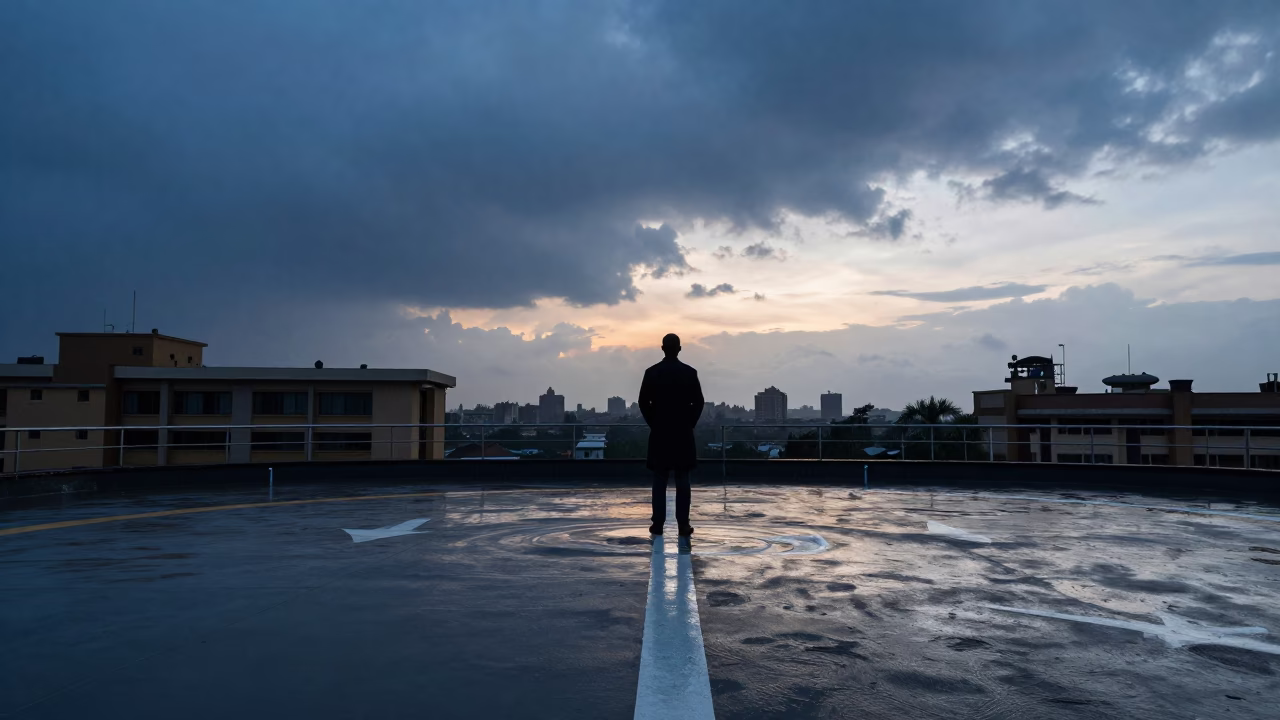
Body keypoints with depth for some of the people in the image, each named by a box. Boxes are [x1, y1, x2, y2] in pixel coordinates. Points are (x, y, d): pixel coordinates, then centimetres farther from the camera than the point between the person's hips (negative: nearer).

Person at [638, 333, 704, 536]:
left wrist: (654, 424, 11)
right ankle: (683, 524, 3)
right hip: (683, 433, 0)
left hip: (659, 433, 0)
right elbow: (698, 402, -2)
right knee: (682, 481, 3)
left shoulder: (651, 372, -3)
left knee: (659, 481, 5)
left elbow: (644, 402, -1)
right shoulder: (690, 372, -3)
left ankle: (658, 524, 5)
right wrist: (689, 424, 10)